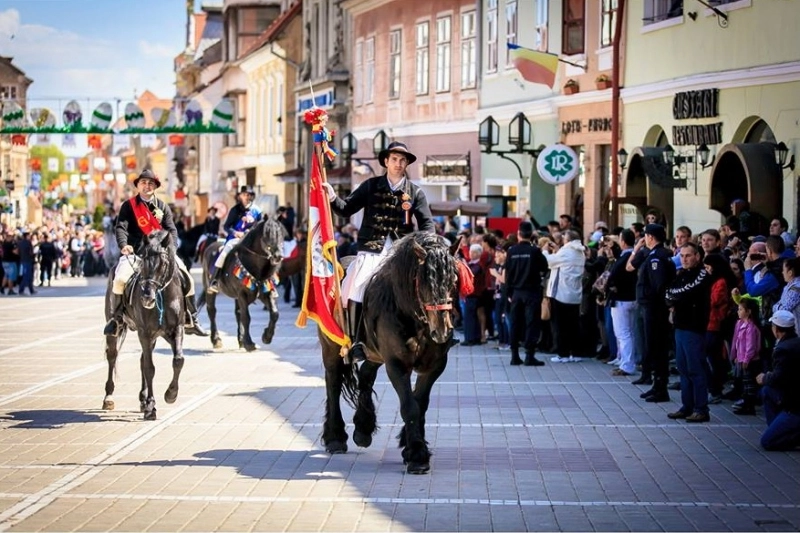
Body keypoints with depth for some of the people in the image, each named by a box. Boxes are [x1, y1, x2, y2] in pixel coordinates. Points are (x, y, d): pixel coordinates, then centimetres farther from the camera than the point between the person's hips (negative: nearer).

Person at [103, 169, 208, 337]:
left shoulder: (162, 207, 12)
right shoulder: (128, 206, 4)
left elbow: (171, 230, 4)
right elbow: (121, 227, -8)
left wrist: (171, 247, -15)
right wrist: (123, 245, -28)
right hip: (135, 252, -3)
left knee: (187, 279, -9)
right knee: (120, 279, -29)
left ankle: (190, 320, 4)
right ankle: (116, 318, -8)